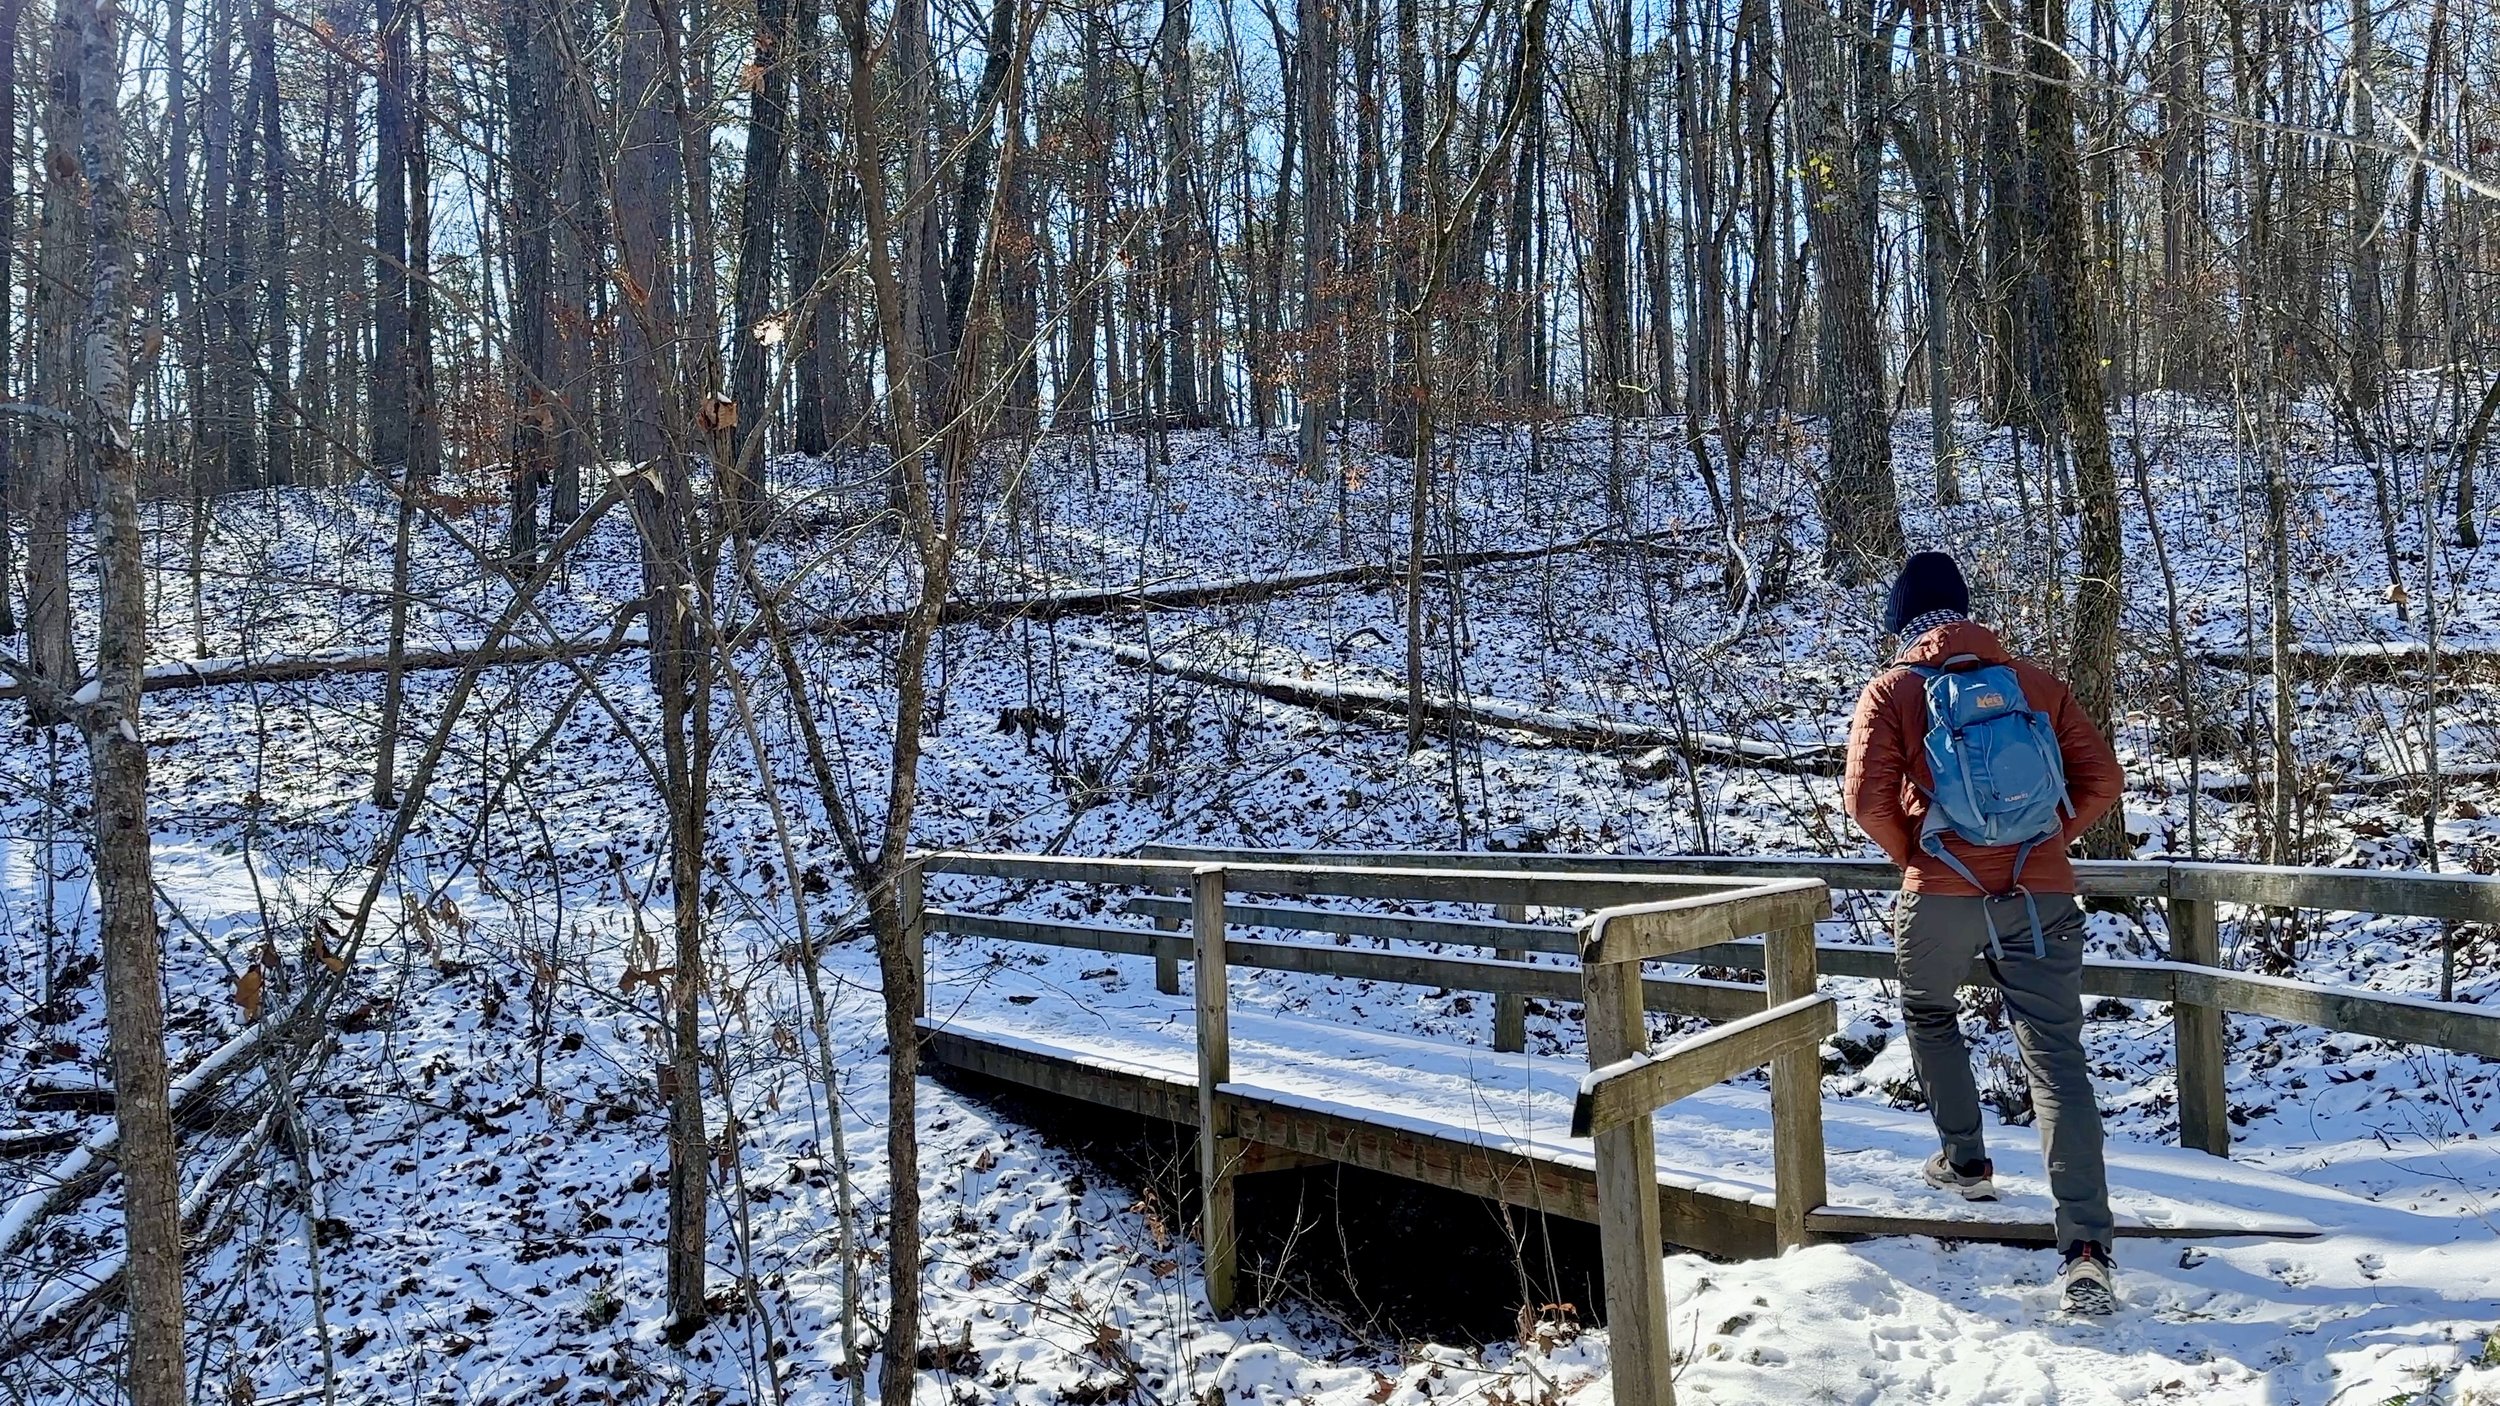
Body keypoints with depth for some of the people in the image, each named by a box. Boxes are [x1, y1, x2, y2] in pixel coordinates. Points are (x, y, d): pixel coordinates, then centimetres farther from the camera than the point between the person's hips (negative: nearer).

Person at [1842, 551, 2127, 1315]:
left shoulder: (1893, 689, 2)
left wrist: (1911, 856, 8)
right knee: (2058, 1061, -1)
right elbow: (2102, 779, 7)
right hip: (2042, 897, 2)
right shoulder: (2036, 681, 10)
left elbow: (1867, 798, -9)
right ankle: (2087, 1248, -10)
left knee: (1929, 1015, 29)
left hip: (1940, 898, -1)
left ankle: (1965, 1159, 34)